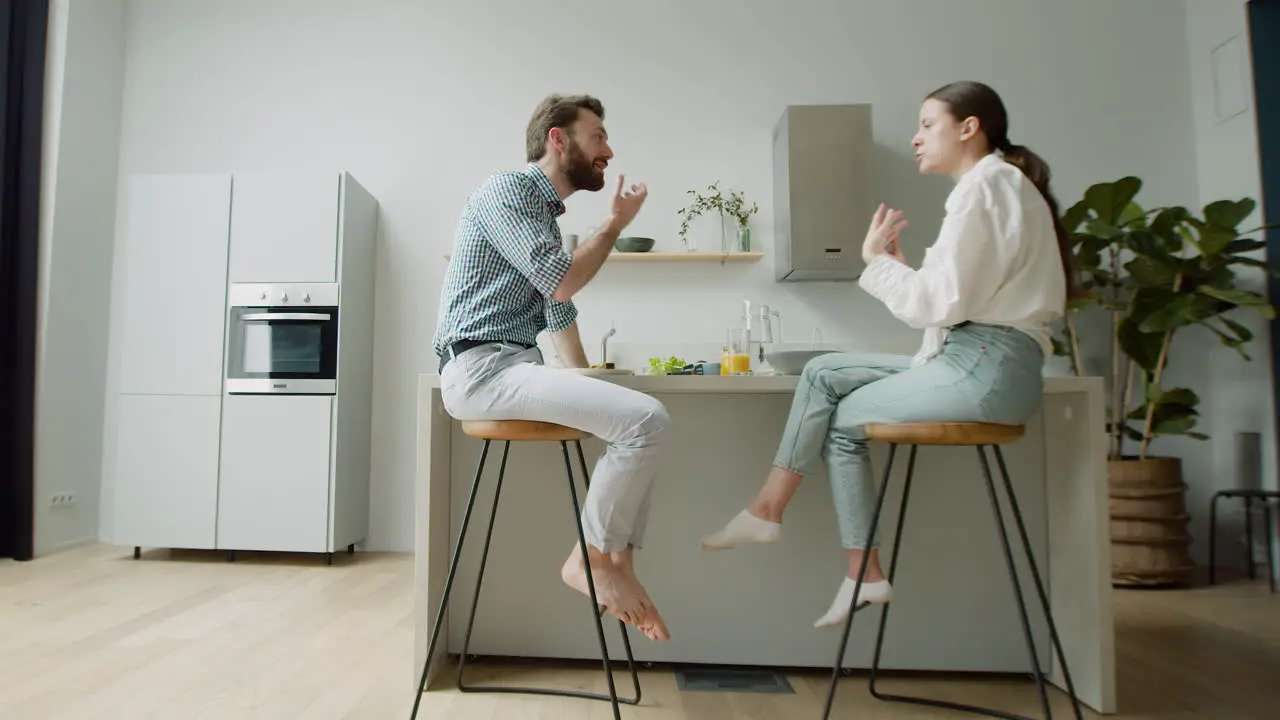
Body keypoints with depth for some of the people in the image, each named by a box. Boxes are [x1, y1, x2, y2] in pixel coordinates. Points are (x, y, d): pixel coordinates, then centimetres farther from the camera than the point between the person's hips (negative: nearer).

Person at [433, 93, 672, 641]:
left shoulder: (546, 211, 21)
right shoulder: (505, 189, -6)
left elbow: (558, 309, 25)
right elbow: (560, 283, -15)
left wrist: (586, 386, 19)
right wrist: (615, 225, -1)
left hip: (516, 367, 10)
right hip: (480, 368, -10)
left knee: (642, 419, 9)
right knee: (646, 420, -22)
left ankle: (618, 564, 5)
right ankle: (592, 558, -4)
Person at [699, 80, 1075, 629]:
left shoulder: (986, 183, -9)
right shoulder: (996, 186, 22)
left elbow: (942, 302, -17)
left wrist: (877, 260, -4)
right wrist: (892, 263, 5)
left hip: (985, 367, -9)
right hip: (974, 362, 9)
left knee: (843, 415, 0)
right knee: (824, 373, 3)